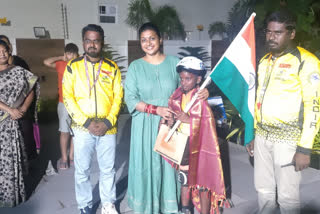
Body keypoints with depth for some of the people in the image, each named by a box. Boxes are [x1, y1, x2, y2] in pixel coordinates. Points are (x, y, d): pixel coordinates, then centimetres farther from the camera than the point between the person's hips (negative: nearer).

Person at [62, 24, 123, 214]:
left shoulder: (112, 67, 4)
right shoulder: (73, 66, 2)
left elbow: (118, 96, 2)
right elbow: (68, 97, -3)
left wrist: (108, 122, -10)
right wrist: (86, 122, -12)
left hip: (108, 128, 1)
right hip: (82, 128, 0)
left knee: (108, 169, 11)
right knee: (82, 170, 9)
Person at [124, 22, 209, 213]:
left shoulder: (174, 62, 2)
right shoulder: (135, 67, 0)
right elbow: (130, 99, -6)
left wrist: (201, 92, -15)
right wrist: (156, 109, -18)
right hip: (146, 126, 0)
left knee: (171, 164, 9)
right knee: (147, 165, 7)